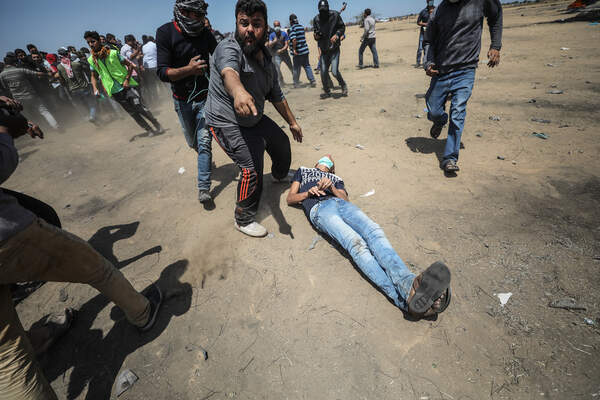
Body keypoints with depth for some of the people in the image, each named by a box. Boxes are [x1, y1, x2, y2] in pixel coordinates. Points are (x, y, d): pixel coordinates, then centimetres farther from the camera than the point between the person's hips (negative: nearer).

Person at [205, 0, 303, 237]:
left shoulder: (267, 60, 4)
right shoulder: (229, 49, -21)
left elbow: (276, 96, 13)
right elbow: (228, 72, -45)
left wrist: (292, 122, 16)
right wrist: (239, 92, -68)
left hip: (255, 118, 8)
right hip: (228, 124, -8)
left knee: (282, 143, 21)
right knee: (252, 170, -20)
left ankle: (280, 175, 54)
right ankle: (243, 220, 1)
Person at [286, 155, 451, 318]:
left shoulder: (336, 179, 40)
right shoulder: (302, 171, 38)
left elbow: (345, 198, 20)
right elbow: (290, 199, 25)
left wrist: (331, 187, 0)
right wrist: (308, 193, 5)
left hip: (342, 204, 3)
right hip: (320, 208, -3)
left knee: (375, 232, -31)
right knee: (355, 243, -33)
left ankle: (409, 283, -54)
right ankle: (404, 297, -51)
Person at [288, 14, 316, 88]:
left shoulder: (292, 28, -11)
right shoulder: (301, 27, 10)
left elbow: (294, 40, -24)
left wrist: (294, 49, -16)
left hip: (297, 52, -6)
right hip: (305, 50, 6)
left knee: (296, 68, 5)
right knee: (307, 66, 11)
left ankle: (296, 83, 13)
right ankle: (313, 81, 4)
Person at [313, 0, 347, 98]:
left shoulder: (335, 15, -4)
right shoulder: (316, 19, 2)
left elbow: (342, 27, 5)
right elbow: (316, 34, 11)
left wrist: (337, 35, -14)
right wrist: (316, 36, -12)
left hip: (334, 49, -3)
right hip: (324, 50, 3)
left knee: (335, 71, -15)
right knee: (323, 73, 2)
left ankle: (343, 86, 11)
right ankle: (327, 91, 21)